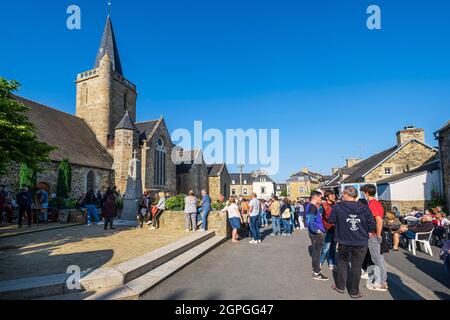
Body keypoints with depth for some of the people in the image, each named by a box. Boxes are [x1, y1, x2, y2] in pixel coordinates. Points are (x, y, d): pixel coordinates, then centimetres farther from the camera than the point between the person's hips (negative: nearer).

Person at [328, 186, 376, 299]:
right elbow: (372, 226, -2)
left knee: (342, 263, 19)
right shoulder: (365, 208, -8)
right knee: (356, 266, 13)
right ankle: (354, 292, 25)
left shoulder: (338, 206, -12)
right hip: (361, 242, 1)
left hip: (344, 241, -1)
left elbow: (330, 220, -1)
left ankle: (340, 286, 31)